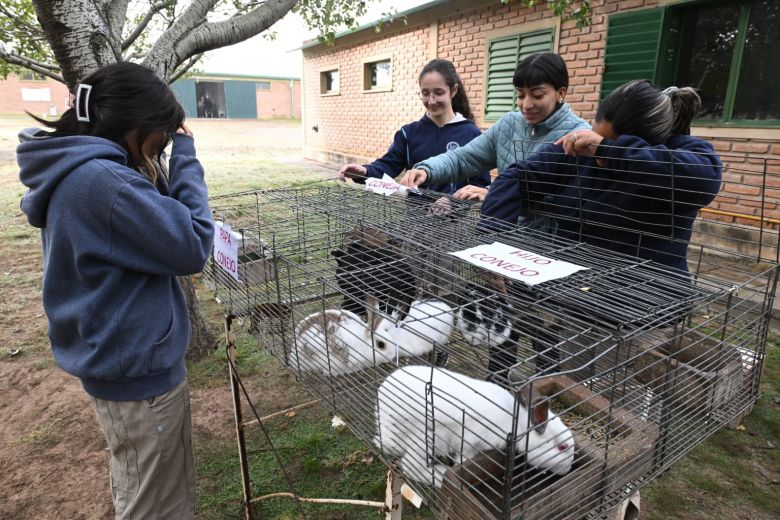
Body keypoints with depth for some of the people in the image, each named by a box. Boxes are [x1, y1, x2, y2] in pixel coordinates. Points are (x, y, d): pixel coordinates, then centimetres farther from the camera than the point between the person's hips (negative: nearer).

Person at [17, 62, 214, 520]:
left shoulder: (76, 173, 5)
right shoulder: (100, 180, -27)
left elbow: (151, 226, 10)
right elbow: (192, 246, -24)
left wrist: (153, 173, -2)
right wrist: (185, 157, -16)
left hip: (119, 361, 10)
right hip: (138, 368, -10)